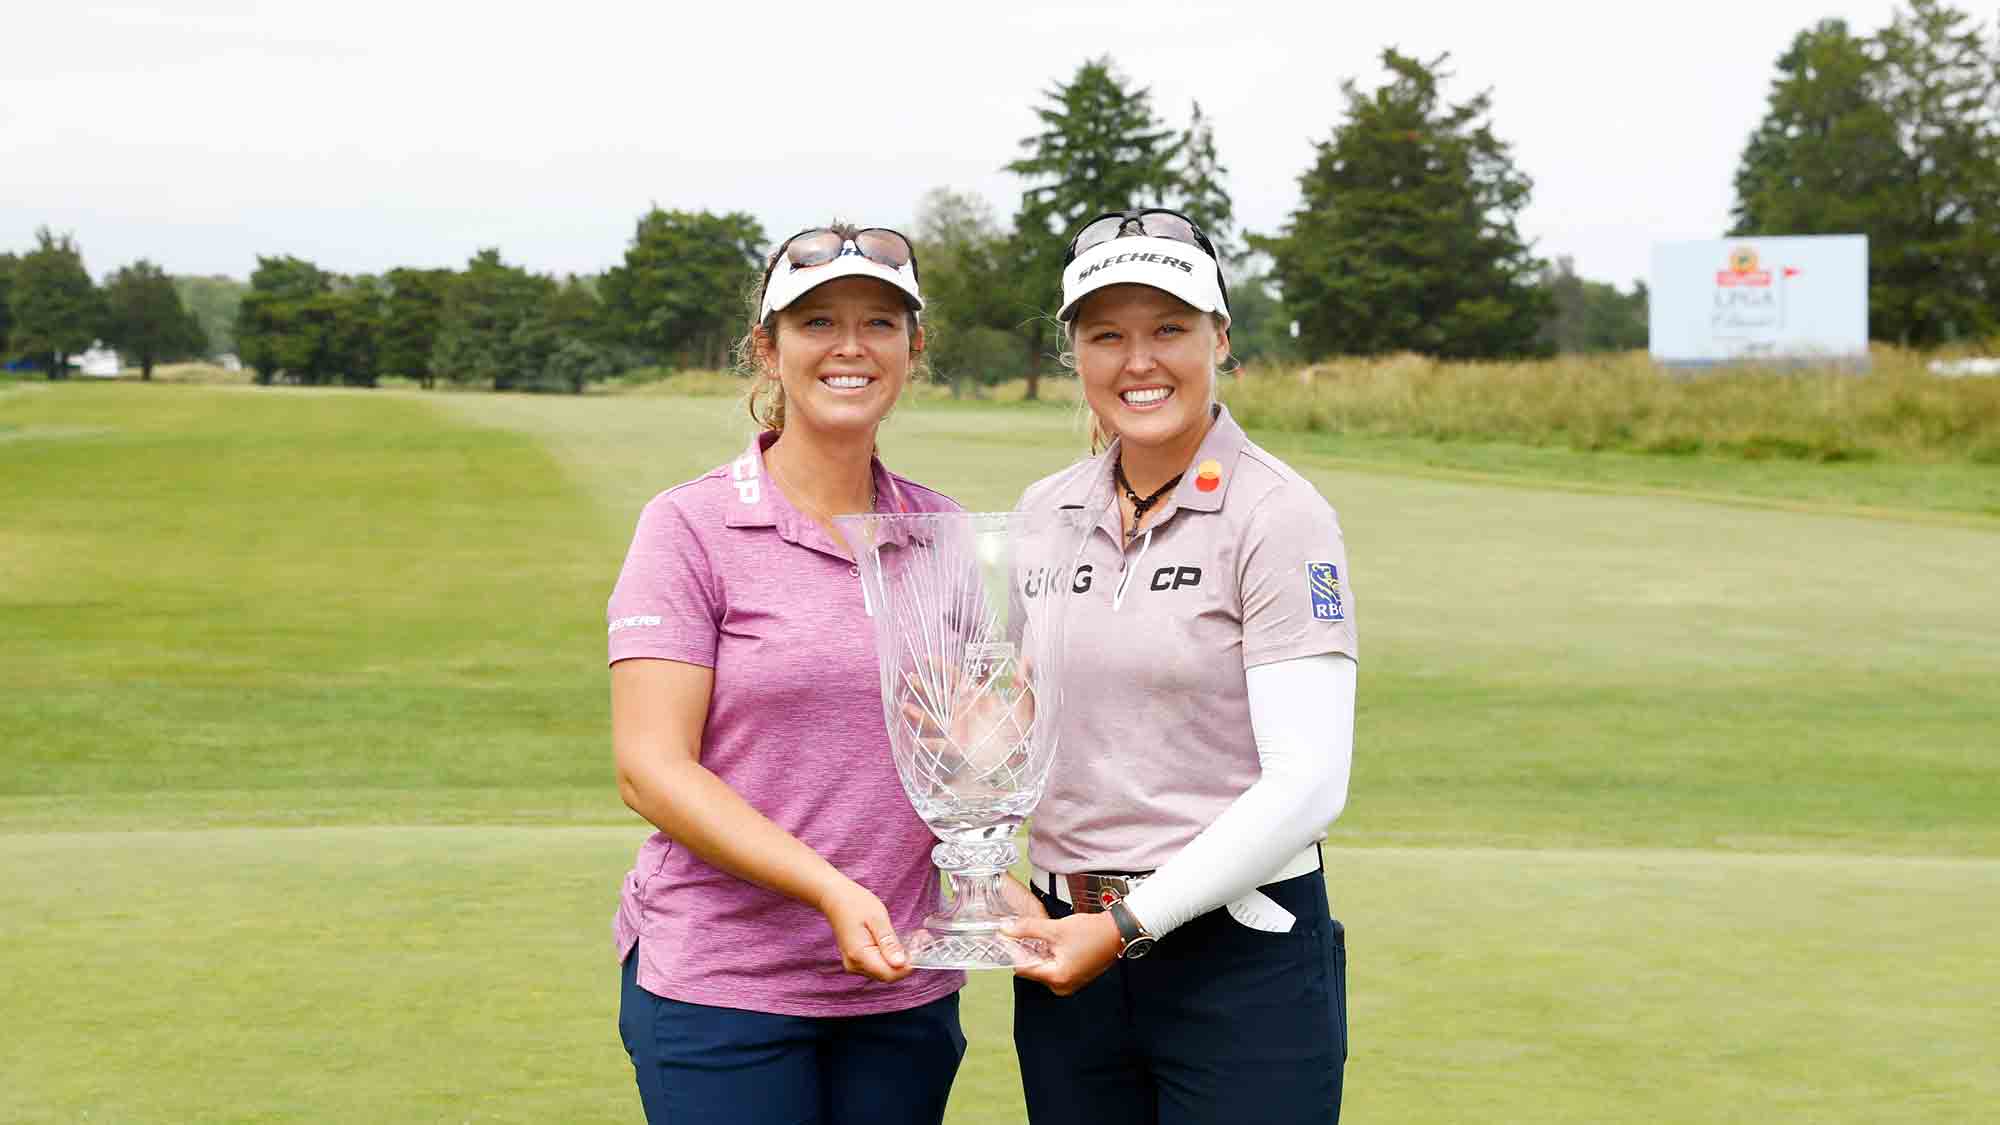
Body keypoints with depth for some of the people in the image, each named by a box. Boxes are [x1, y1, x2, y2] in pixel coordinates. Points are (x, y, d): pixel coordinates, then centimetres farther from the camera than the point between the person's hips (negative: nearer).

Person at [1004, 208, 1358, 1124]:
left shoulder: (1278, 517, -9)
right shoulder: (1046, 512, 7)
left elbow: (1305, 787, -15)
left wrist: (1129, 924, -15)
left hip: (1242, 955, -5)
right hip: (1070, 957, 5)